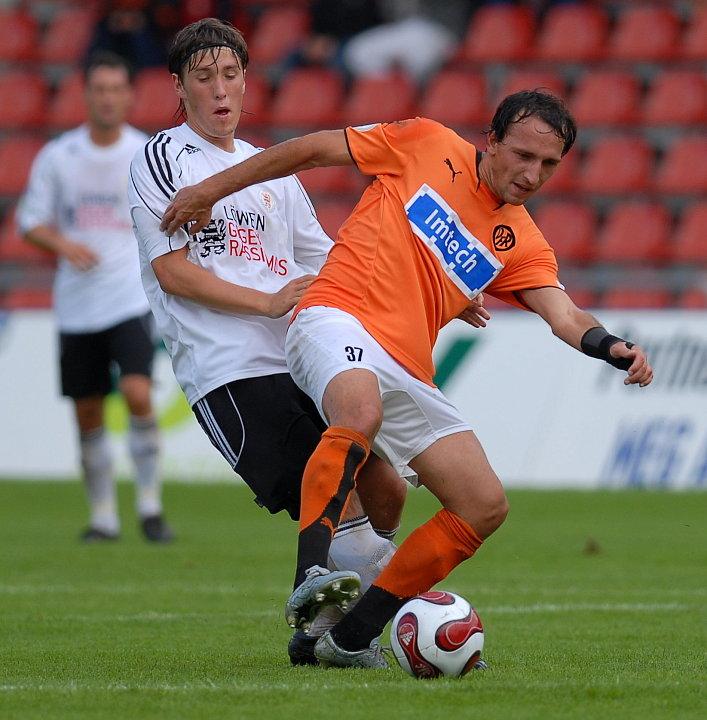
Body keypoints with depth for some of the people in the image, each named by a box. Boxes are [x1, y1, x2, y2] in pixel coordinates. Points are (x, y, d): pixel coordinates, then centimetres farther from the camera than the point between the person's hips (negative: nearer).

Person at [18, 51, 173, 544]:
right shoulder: (57, 156, 3)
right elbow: (31, 221, 6)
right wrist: (64, 245, -12)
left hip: (131, 296, -2)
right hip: (76, 302, 2)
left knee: (138, 393, -20)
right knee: (88, 412, 5)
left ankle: (150, 506, -9)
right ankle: (103, 516, 18)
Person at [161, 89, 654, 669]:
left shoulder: (521, 244, 15)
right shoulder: (427, 145, 5)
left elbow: (563, 316, -1)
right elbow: (314, 149, 10)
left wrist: (613, 349, -24)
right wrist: (212, 190, 10)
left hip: (407, 372, 6)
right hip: (339, 320, -6)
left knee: (486, 507, -1)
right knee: (362, 411, -40)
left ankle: (352, 636, 2)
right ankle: (310, 577, -49)